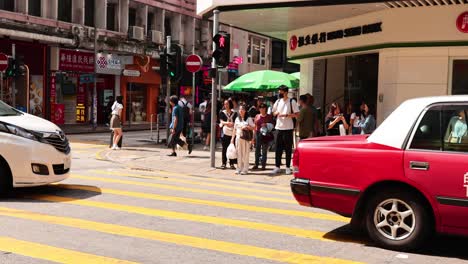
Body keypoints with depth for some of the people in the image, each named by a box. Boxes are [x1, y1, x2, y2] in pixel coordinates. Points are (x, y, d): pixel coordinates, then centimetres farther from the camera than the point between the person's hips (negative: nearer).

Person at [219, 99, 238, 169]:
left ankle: (232, 163, 7)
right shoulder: (222, 113, 8)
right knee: (224, 148, 2)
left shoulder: (234, 113, 11)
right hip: (225, 132, -1)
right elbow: (221, 121, -5)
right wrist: (227, 123, -24)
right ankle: (224, 163, 8)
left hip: (232, 133, 1)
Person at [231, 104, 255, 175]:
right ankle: (239, 168, 12)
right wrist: (233, 138, 8)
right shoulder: (237, 119, 12)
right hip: (238, 138, 4)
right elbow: (235, 129, 14)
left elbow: (253, 128, -2)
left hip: (246, 138, -4)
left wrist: (246, 127, -16)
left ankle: (245, 169, 2)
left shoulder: (248, 119, 0)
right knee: (239, 153, 5)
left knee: (245, 153, -2)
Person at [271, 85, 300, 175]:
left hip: (288, 128, -4)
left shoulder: (292, 102, -5)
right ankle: (277, 167, 11)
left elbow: (297, 114, -8)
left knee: (288, 149, 3)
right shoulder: (278, 101, 10)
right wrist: (276, 113, -5)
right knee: (278, 148, 5)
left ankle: (288, 167, 10)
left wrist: (286, 115, -18)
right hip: (279, 128, 4)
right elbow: (273, 112, 19)